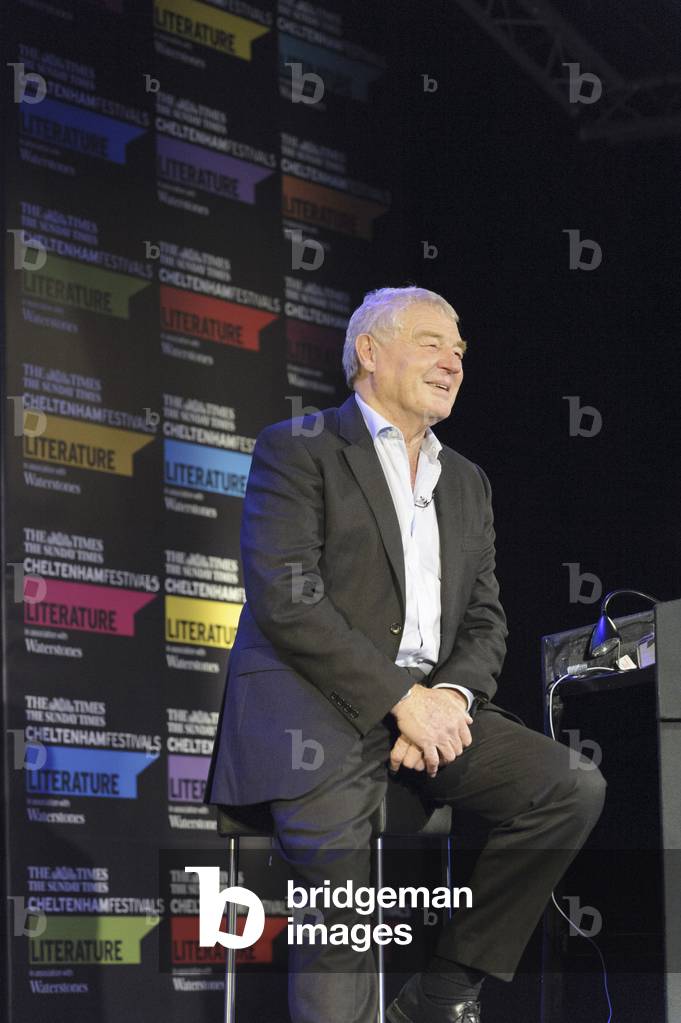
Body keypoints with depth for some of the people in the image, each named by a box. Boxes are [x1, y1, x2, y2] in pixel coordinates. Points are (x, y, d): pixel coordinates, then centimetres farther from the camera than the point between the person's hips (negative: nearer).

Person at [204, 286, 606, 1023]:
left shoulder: (467, 483, 24)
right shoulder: (297, 449, 3)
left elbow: (485, 621, 18)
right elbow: (285, 599, -10)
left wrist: (450, 694, -6)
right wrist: (402, 699, -15)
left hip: (430, 704, 6)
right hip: (315, 705, -6)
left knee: (574, 789, -14)